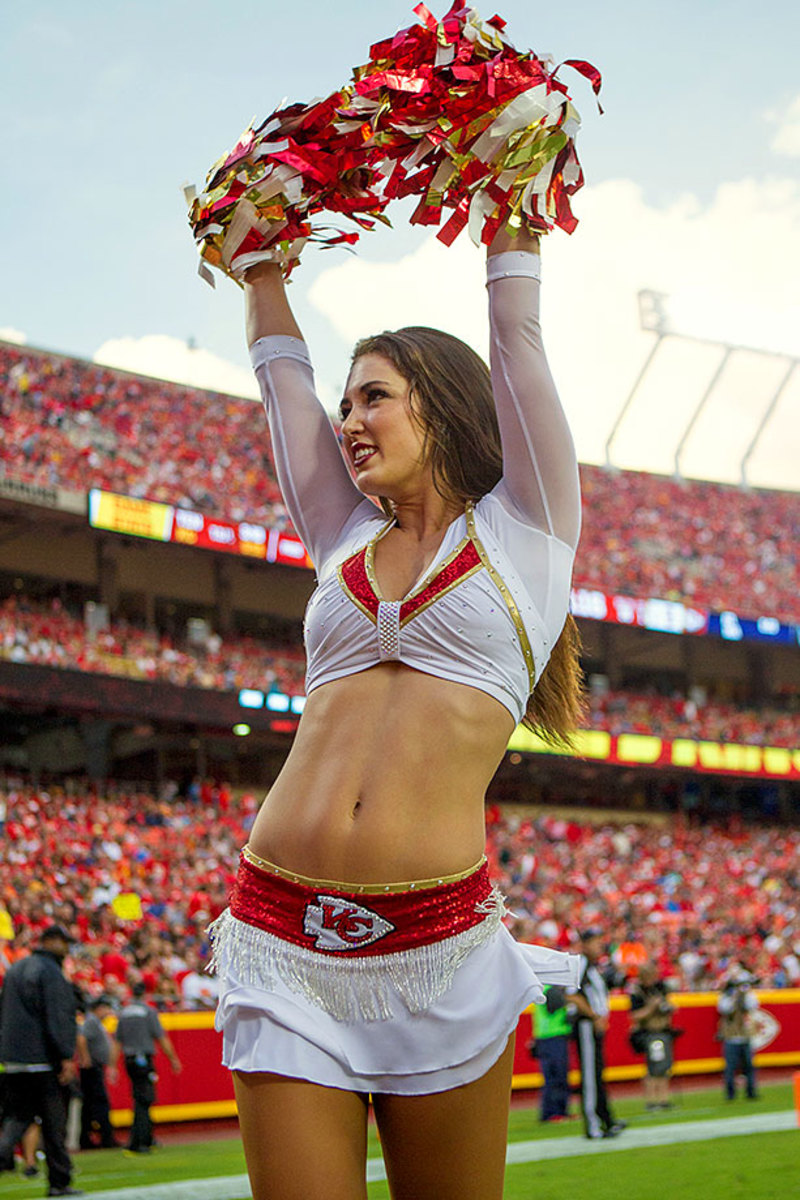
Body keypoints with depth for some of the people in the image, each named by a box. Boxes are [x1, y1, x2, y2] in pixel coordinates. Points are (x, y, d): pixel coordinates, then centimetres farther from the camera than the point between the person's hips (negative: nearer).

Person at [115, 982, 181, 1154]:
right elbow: (162, 1038, -7)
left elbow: (117, 1041, 9)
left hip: (128, 1060, 6)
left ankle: (146, 1140, 22)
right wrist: (173, 1059, 2)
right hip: (144, 1060, -6)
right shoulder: (149, 1011, -6)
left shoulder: (124, 1013, 11)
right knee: (142, 1101, -6)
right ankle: (135, 1143, -12)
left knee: (142, 1100, 15)